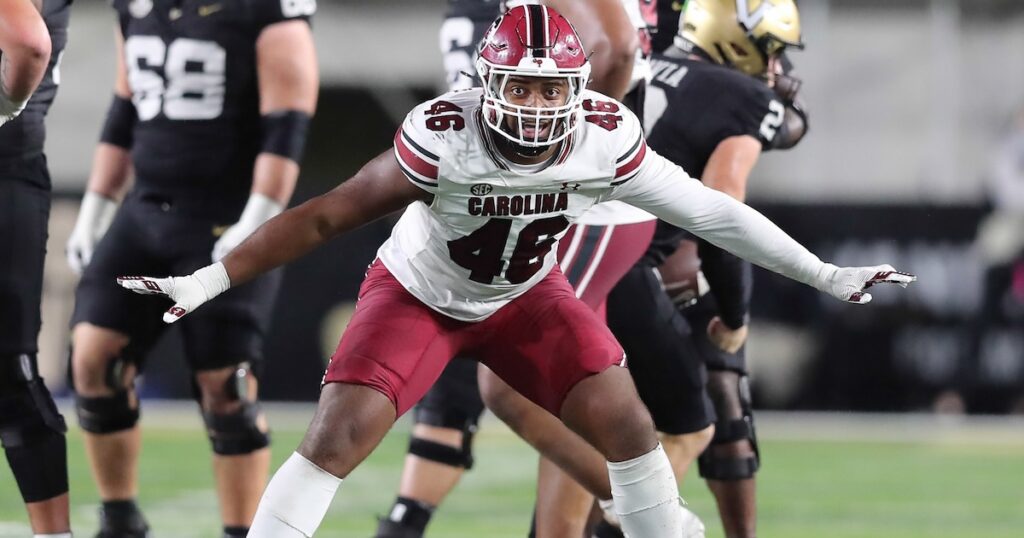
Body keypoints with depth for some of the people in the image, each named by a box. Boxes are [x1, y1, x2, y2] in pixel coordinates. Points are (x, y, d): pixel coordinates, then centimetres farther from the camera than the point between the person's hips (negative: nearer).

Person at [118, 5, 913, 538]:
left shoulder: (606, 139, -25)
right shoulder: (445, 138, -34)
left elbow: (708, 211, -16)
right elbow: (327, 217, -30)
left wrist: (825, 276, -13)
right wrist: (210, 282, -34)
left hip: (524, 294, 3)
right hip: (417, 293, -3)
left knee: (623, 419, -9)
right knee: (336, 438, -15)